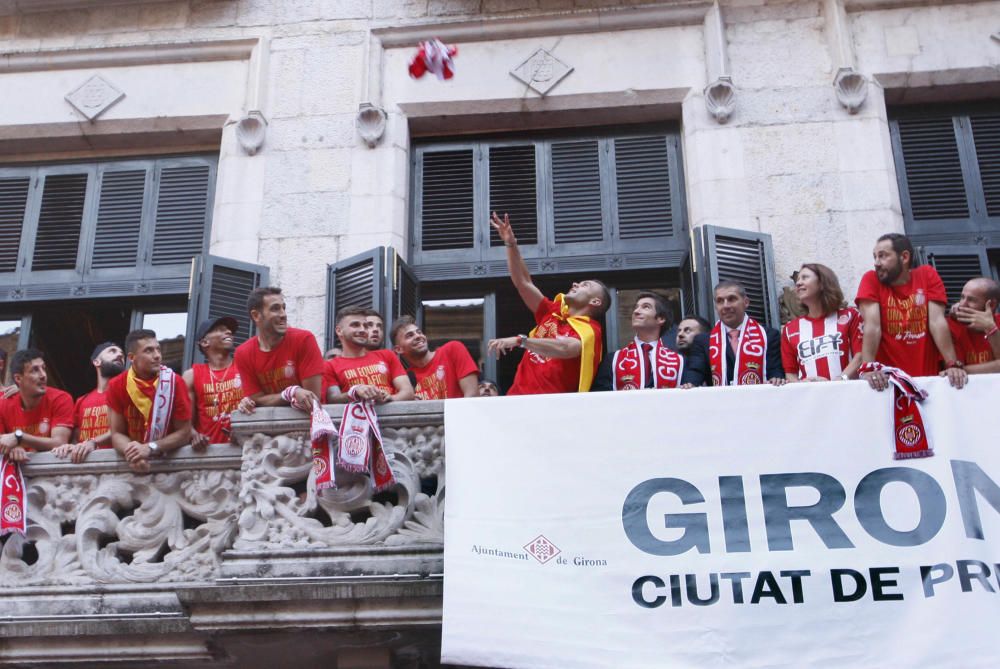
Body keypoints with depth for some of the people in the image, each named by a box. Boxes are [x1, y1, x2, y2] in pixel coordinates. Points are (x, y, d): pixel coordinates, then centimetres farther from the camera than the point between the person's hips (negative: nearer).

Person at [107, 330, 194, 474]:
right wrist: (131, 452, -19)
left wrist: (150, 448, -19)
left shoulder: (174, 382, -9)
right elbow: (117, 433, 0)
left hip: (169, 460, -1)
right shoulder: (116, 386, -3)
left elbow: (184, 433, -7)